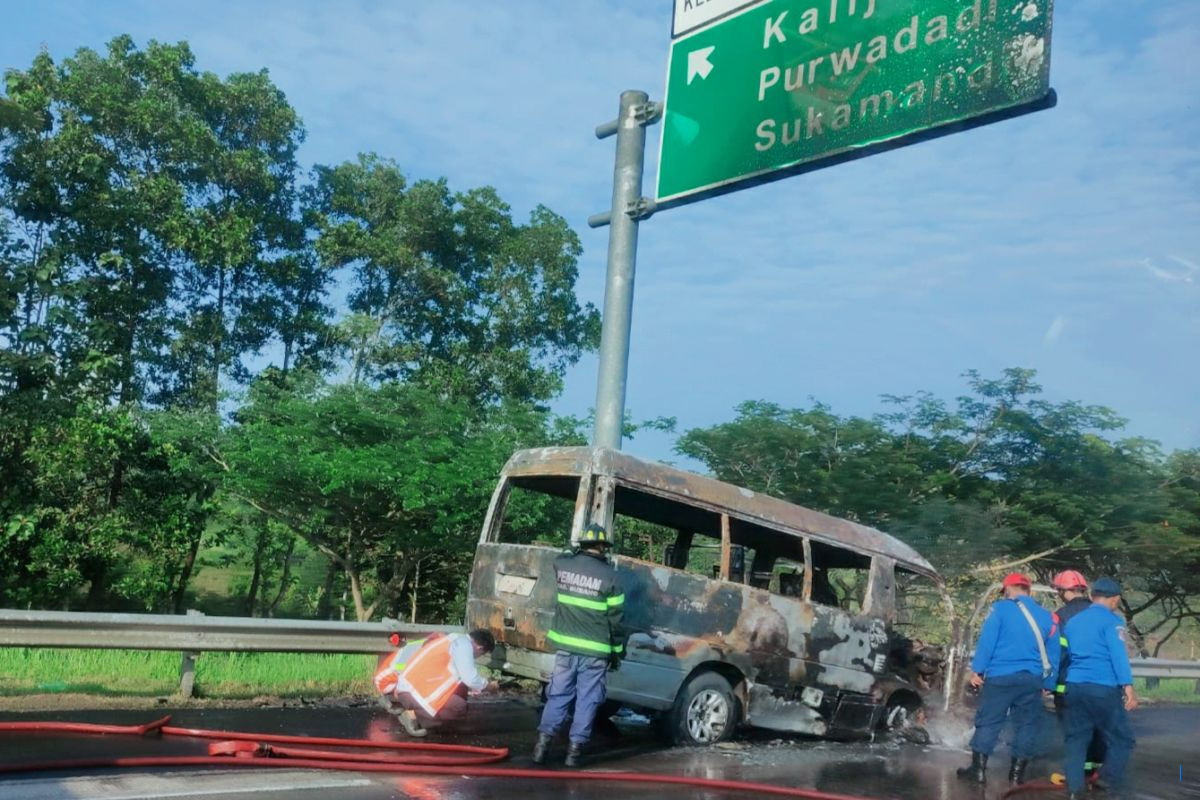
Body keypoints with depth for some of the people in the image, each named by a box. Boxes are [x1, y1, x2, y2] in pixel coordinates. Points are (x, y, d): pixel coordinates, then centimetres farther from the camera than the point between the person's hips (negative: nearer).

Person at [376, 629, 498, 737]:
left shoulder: (455, 640, 18)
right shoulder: (463, 644, -9)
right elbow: (471, 680, -12)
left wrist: (483, 684, 33)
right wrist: (489, 686, 5)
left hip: (408, 686, 10)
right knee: (460, 707, -12)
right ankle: (414, 716, -8)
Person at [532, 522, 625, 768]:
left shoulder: (562, 565, 0)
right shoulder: (608, 575, -8)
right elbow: (615, 618, -4)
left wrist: (578, 552, 44)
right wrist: (617, 651, 5)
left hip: (566, 646, 3)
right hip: (595, 651, -3)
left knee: (558, 695, 11)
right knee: (587, 700, 6)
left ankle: (543, 742, 7)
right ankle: (575, 747, 5)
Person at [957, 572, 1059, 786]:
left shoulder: (1001, 609, -2)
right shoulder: (1046, 616, 11)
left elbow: (987, 640, -8)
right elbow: (1052, 654, 13)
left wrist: (977, 670, -4)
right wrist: (1048, 684, 18)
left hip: (1000, 676, -3)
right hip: (1032, 679, 3)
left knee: (988, 722, 3)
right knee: (1027, 725, 11)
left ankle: (978, 769, 5)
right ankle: (1017, 773, 14)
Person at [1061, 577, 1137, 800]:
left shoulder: (1073, 621, 19)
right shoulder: (1112, 621, -2)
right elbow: (1119, 655, -14)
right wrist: (1128, 687, -20)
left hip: (1074, 687, 6)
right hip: (1103, 689, -6)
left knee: (1076, 740, 9)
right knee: (1121, 739, 5)